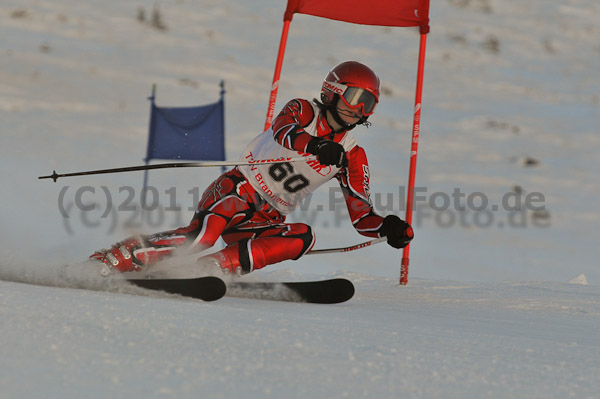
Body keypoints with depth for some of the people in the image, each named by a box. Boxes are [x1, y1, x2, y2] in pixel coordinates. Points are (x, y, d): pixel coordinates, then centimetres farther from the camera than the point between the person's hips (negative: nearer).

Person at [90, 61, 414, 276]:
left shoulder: (353, 156, 11)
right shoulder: (302, 111, 0)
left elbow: (361, 215, 10)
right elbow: (283, 131, -25)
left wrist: (389, 228, -12)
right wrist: (317, 146, -46)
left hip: (266, 219, 5)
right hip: (236, 191, -5)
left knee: (302, 237, -28)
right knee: (203, 234, -34)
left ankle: (216, 267, -33)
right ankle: (108, 261, -29)